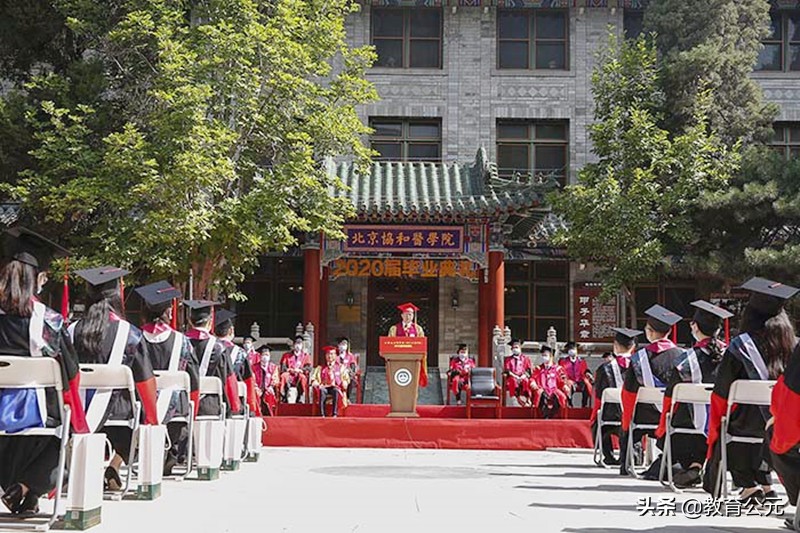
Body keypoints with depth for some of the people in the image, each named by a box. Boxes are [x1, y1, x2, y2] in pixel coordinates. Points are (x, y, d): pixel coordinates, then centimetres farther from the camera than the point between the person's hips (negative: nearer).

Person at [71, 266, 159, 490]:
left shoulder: (73, 330, -4)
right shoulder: (130, 333, -12)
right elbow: (146, 380, -8)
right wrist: (152, 419, 3)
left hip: (78, 411, 3)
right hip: (116, 410, -3)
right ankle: (115, 466, -2)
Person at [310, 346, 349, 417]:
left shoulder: (341, 367, 18)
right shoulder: (320, 368, 20)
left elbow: (346, 379, 11)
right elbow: (314, 378, 12)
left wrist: (344, 383, -11)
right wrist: (315, 383, -10)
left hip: (336, 388, -1)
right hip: (325, 388, 1)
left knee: (336, 390, -38)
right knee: (322, 390, -36)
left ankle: (335, 414, -42)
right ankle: (322, 414, -43)